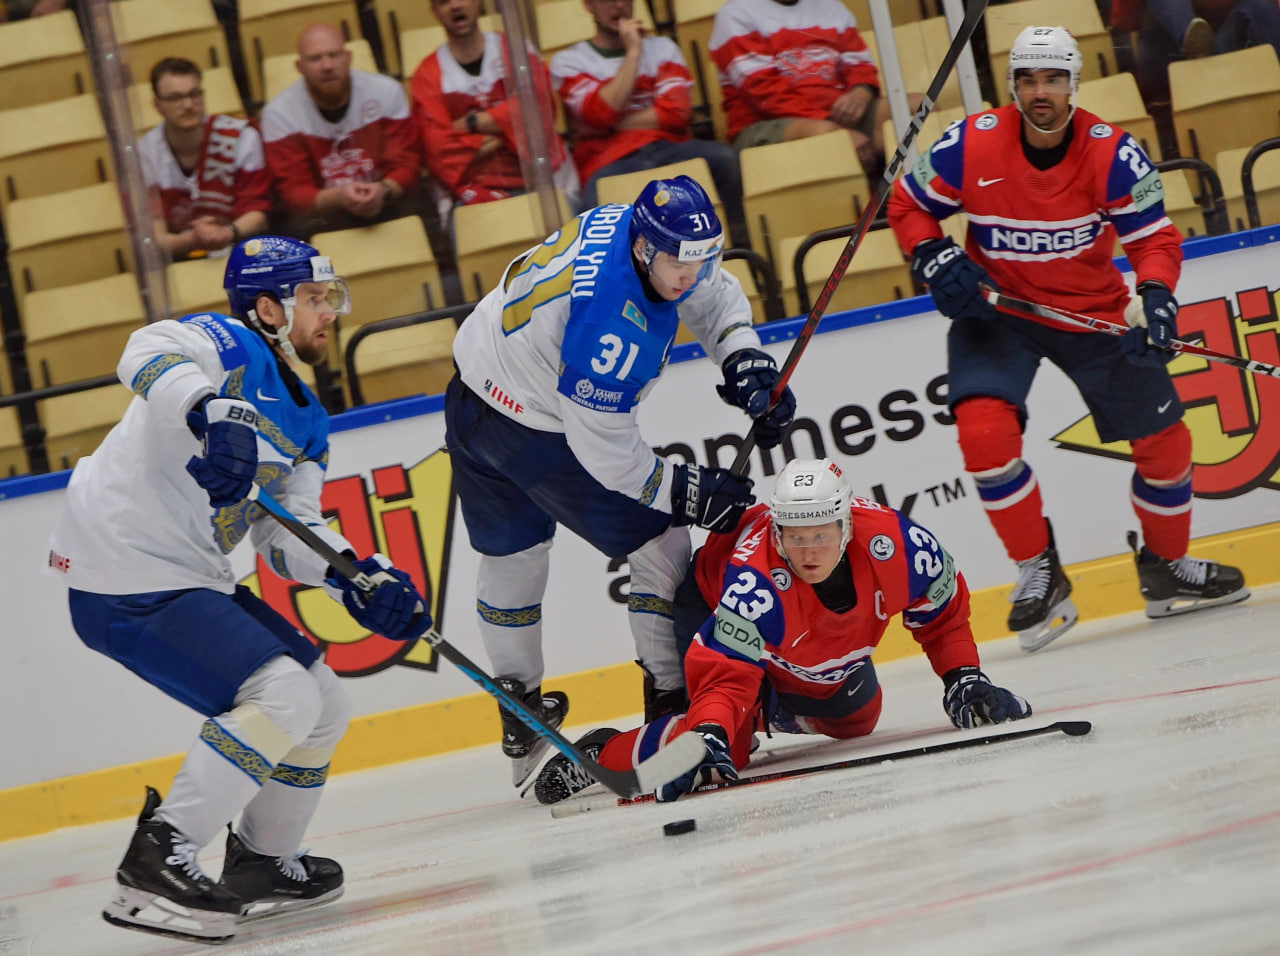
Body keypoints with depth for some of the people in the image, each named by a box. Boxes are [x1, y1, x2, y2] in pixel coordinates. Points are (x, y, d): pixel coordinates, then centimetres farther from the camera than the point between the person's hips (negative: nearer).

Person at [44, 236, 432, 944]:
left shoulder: (306, 420, 17)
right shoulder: (230, 346, -10)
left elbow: (284, 534, 11)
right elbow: (150, 353, -32)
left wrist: (361, 581, -6)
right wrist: (211, 414, -51)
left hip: (192, 579, 10)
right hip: (126, 584, -10)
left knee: (323, 705, 13)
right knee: (284, 695, -20)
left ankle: (261, 864, 28)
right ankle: (156, 866, -18)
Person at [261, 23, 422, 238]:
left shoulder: (387, 92, -3)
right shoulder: (278, 113, -7)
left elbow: (405, 166, -1)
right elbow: (294, 192, -9)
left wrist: (384, 190, -27)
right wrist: (338, 198, -31)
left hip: (387, 206, 2)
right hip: (323, 215, -2)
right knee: (303, 227, -34)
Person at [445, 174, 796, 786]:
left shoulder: (635, 224, -10)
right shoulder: (610, 316, -36)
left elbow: (714, 295, 10)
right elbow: (602, 448, -27)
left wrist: (745, 362, -5)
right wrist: (687, 492, -19)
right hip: (534, 434, -9)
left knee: (511, 556, 23)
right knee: (662, 542, 0)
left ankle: (522, 725, 41)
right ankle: (674, 702, 6)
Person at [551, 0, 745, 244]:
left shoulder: (662, 47, 20)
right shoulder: (569, 61, 12)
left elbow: (676, 112, 4)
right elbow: (600, 115, -7)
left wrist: (612, 123, -2)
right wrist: (633, 52, -2)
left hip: (667, 148, 3)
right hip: (610, 161, -3)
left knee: (725, 158, -29)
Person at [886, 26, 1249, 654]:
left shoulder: (1114, 155, -16)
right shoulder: (969, 147, -17)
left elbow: (1155, 239, -11)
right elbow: (908, 204, -1)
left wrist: (1154, 296, -30)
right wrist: (935, 260, -17)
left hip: (1093, 310, 1)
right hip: (996, 306, -1)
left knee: (1163, 440, 2)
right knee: (984, 430, -25)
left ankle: (1166, 568, 29)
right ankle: (1038, 573, -6)